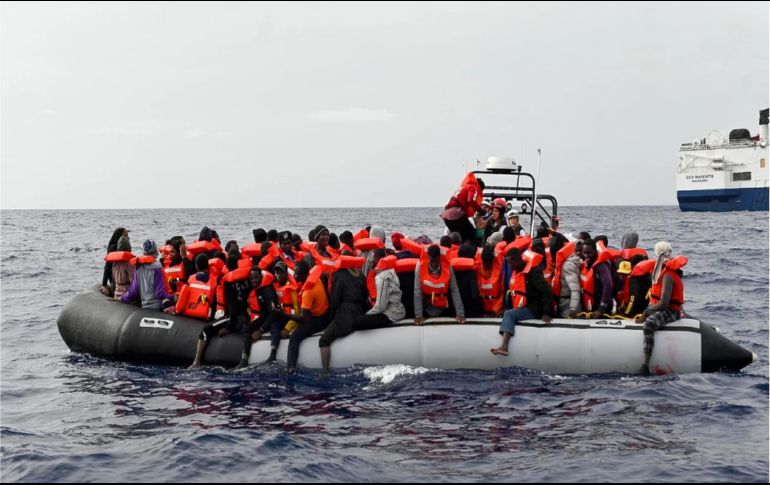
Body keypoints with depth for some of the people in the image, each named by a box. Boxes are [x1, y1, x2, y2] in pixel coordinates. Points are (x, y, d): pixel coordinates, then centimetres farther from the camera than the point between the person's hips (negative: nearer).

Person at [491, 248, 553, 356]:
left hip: (533, 310, -9)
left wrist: (546, 313, -24)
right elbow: (512, 293, 20)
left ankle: (504, 346, -41)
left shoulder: (533, 272, -13)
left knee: (509, 315, -26)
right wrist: (507, 309, 8)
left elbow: (546, 291, -19)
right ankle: (504, 346, -22)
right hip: (520, 310, 9)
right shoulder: (515, 273, 13)